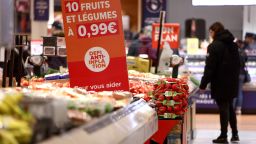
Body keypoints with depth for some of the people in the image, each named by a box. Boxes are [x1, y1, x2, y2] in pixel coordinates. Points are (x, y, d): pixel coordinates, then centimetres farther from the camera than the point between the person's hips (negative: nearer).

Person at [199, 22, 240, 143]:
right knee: (229, 106, 16)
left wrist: (203, 84, -13)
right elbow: (237, 64, 17)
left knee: (223, 108, -4)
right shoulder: (233, 45, 12)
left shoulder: (214, 46, -13)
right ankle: (235, 134, 19)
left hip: (220, 83, -7)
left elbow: (209, 67, -16)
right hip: (232, 82, 7)